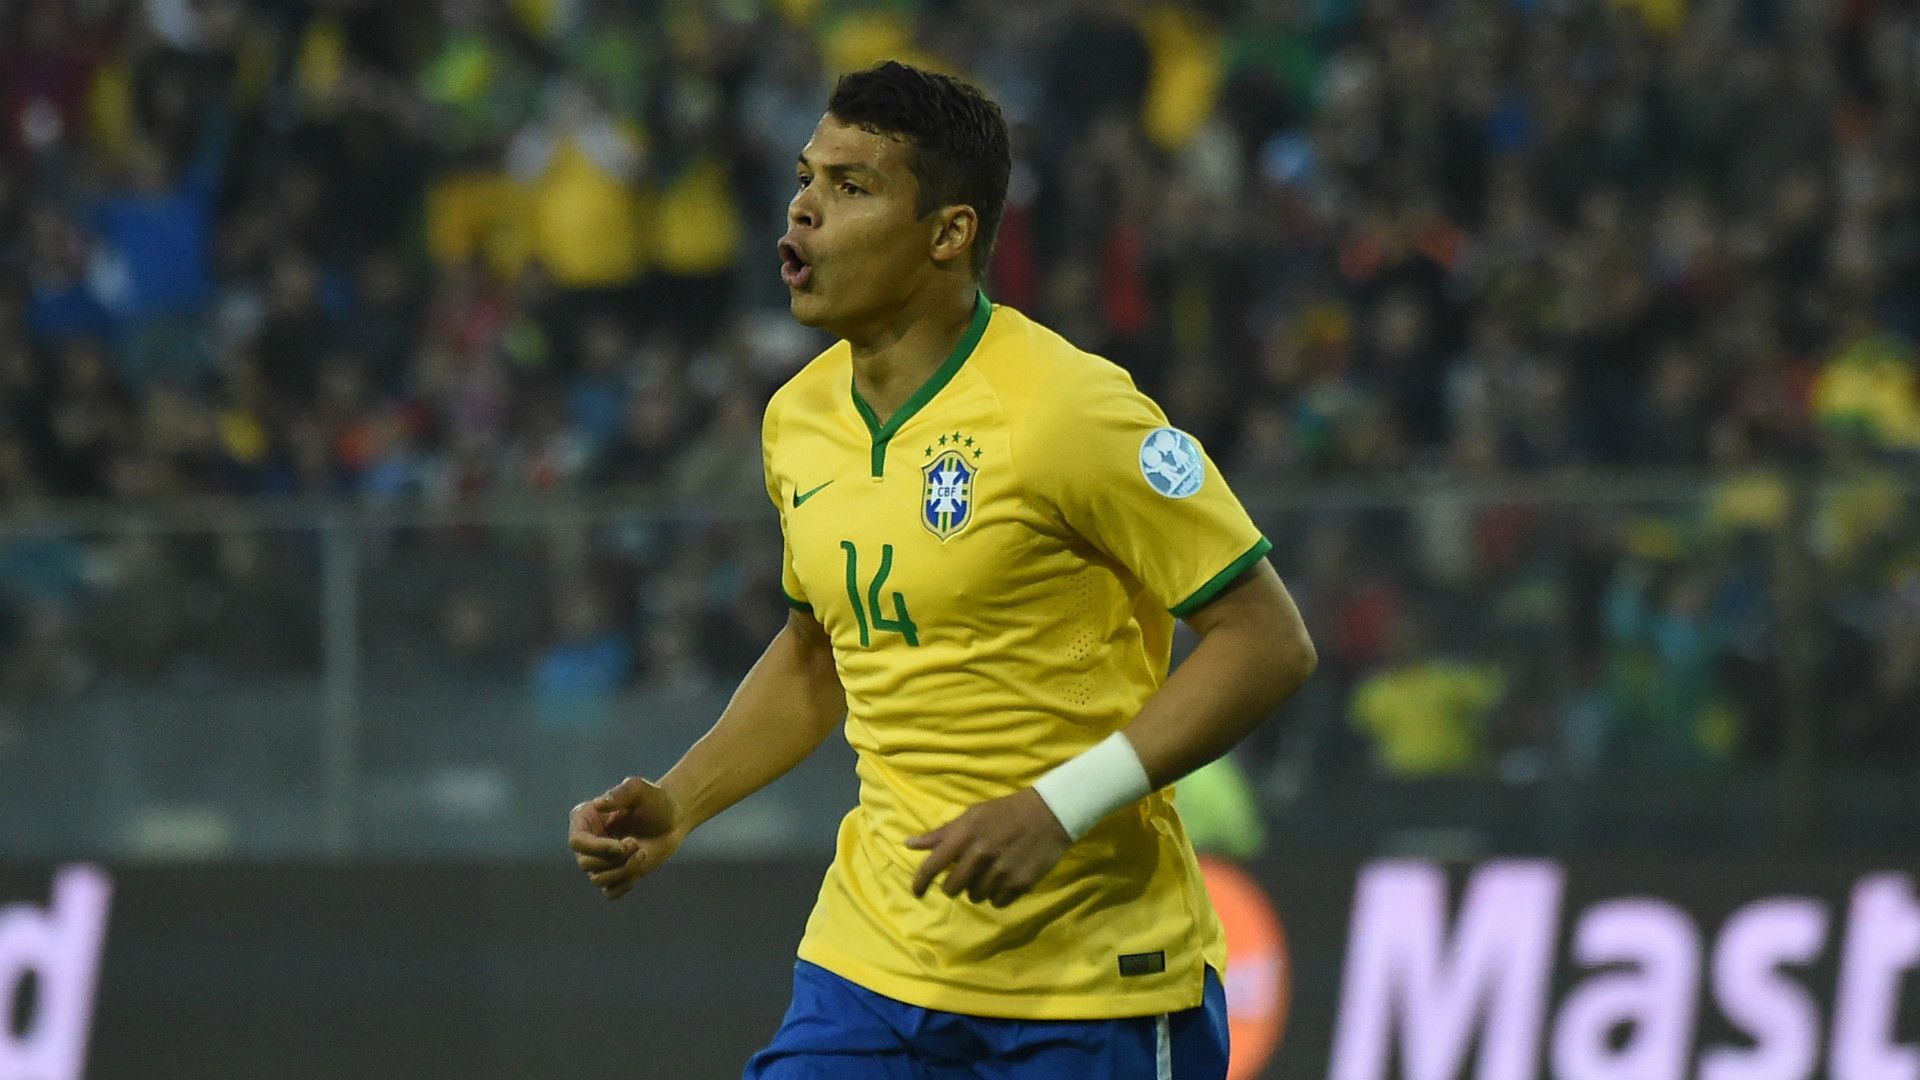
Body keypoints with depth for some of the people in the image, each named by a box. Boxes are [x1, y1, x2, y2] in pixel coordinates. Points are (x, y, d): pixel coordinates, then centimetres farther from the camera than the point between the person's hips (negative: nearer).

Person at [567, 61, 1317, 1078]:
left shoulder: (1065, 411, -15)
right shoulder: (798, 420, 7)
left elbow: (1268, 640, -14)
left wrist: (1061, 809, -22)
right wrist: (675, 804, 10)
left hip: (1091, 988, -6)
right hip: (874, 952, 6)